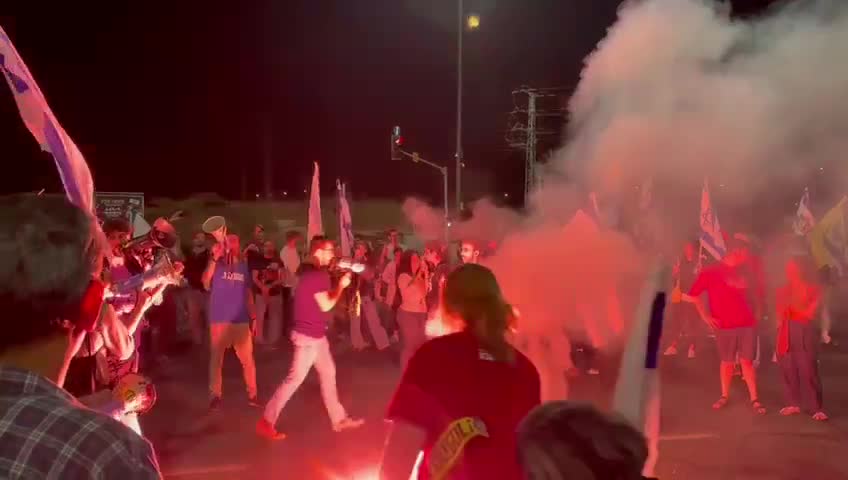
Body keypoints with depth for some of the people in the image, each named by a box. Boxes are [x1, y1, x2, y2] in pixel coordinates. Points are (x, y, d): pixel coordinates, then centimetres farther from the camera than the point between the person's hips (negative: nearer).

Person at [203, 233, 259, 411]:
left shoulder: (243, 266, 10)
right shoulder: (217, 264, 0)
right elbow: (206, 281, -19)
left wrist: (253, 316, 10)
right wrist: (215, 258, -26)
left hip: (241, 320, 2)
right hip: (219, 320, -2)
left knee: (247, 359, 3)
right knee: (216, 359, 6)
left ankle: (252, 394, 12)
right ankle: (215, 395, 14)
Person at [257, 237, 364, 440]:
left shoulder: (314, 272, 13)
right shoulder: (315, 275, -19)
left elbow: (325, 299, 14)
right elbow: (326, 305, -19)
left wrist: (339, 285, 6)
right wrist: (341, 286, -9)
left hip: (316, 334, 10)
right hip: (308, 335, -10)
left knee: (328, 373, 15)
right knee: (295, 379, -5)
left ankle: (339, 419, 25)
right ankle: (267, 422, 1)